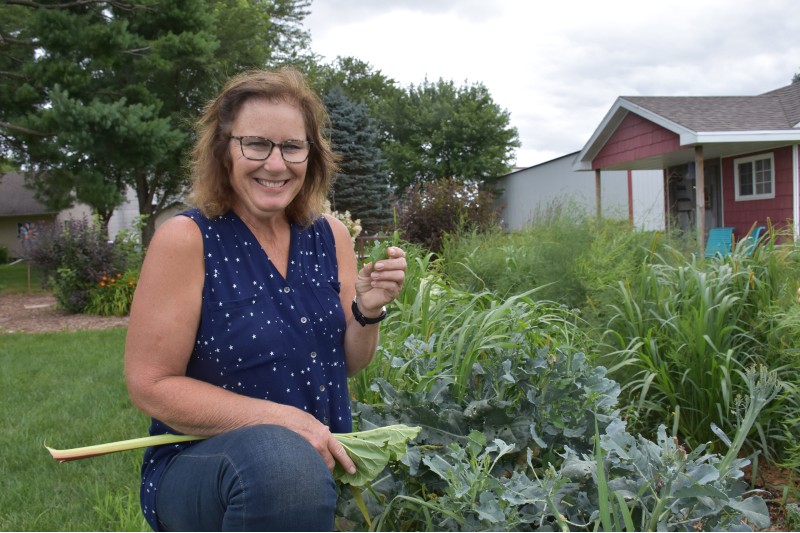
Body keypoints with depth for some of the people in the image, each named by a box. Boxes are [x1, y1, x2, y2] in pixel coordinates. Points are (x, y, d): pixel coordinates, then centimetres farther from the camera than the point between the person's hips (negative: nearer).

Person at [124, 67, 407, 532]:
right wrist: (282, 420, -21)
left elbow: (348, 364, 10)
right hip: (201, 465, -5)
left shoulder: (331, 237, 3)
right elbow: (151, 385, -13)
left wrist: (368, 310, -12)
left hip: (321, 460, 6)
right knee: (282, 456, -37)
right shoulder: (186, 239, -12)